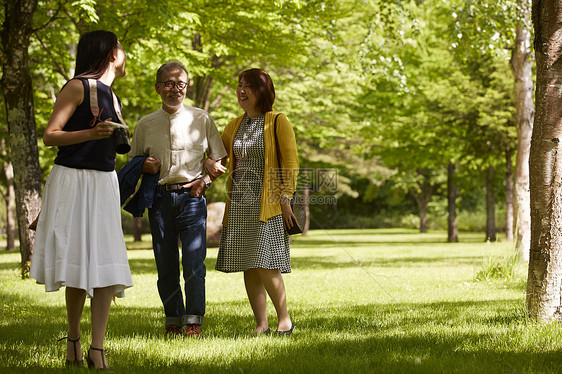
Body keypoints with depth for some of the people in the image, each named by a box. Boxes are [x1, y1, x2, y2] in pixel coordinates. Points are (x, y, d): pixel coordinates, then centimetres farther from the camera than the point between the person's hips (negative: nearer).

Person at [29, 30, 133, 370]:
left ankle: (97, 350, -5)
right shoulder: (78, 87, -5)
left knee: (108, 267, -5)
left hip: (104, 183, 7)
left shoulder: (111, 95, 19)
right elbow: (50, 136, -10)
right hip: (73, 180, -7)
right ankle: (73, 339, 13)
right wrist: (92, 133, -22)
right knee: (79, 265, -5)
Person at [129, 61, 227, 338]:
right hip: (160, 198, 2)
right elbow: (133, 160, 20)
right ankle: (173, 320, 14)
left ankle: (194, 322, -1)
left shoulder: (201, 120, 7)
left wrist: (205, 180, -5)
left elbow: (217, 159, 12)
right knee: (165, 264, 3)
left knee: (194, 262, -9)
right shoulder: (145, 125, 10)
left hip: (191, 195, -2)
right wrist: (143, 166, -3)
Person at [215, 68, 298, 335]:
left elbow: (290, 163, -4)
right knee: (248, 267, 3)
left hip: (267, 202, -6)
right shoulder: (234, 126, 15)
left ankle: (284, 318, 3)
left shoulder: (278, 122, -1)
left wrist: (285, 198, -11)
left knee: (265, 265, -12)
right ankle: (261, 324, 10)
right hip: (240, 203, 6)